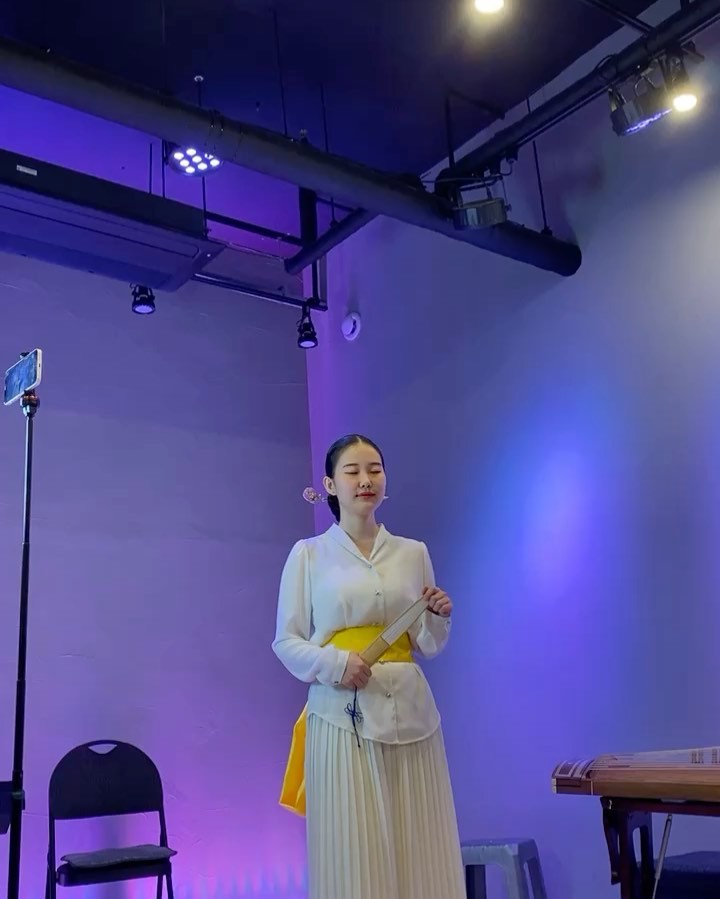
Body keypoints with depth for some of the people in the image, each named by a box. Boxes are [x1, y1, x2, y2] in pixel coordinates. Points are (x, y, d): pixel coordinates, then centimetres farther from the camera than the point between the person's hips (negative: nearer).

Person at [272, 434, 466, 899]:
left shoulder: (414, 552, 9)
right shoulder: (308, 554, 1)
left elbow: (428, 647, 12)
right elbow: (286, 642, 0)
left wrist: (439, 617, -8)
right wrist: (334, 663, -17)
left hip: (409, 712, 3)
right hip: (342, 716, -2)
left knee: (418, 847, 6)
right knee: (352, 851, 1)